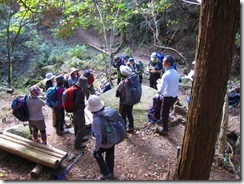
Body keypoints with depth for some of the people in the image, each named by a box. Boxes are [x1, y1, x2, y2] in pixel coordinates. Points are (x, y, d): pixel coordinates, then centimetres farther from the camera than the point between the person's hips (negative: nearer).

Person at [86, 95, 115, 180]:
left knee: (97, 153, 24)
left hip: (105, 143, -6)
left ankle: (106, 173, 27)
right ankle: (110, 173, 49)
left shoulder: (96, 120, -33)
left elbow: (98, 137, -33)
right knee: (110, 155, 27)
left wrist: (96, 149, -18)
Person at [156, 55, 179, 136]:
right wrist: (162, 81, 10)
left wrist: (159, 83, -9)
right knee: (167, 112, 25)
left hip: (168, 97, -7)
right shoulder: (175, 72, 0)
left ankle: (164, 130, 26)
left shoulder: (166, 75, -26)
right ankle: (164, 124, 42)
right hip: (175, 96, 8)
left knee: (164, 113, 12)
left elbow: (160, 90, -27)